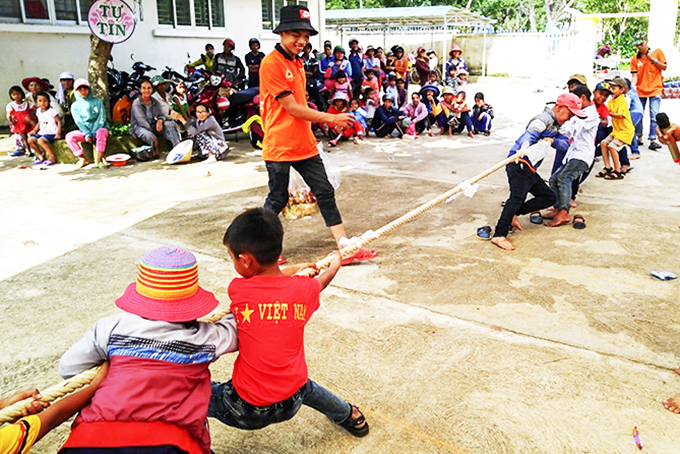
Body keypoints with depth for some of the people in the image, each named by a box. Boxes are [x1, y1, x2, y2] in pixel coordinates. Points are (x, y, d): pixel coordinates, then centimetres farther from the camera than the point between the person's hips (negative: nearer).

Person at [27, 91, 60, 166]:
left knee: (40, 140, -29)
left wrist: (58, 133, -19)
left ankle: (52, 157, -18)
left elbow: (59, 122, -11)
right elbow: (39, 123, 22)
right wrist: (34, 130, 9)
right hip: (42, 132, 8)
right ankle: (40, 155, 12)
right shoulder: (38, 111, 10)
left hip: (51, 133, -8)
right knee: (30, 140, -1)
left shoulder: (52, 111, -11)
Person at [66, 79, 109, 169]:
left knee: (101, 133, -39)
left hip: (99, 128, -3)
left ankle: (98, 159, -34)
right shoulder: (75, 106, 7)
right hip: (85, 130, 3)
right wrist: (87, 134, -19)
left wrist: (93, 133, -18)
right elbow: (79, 122, -2)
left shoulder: (97, 101, 2)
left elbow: (101, 118, -6)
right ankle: (82, 159, -14)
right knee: (69, 136, -21)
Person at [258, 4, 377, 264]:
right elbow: (292, 108, -18)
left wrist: (325, 120, 11)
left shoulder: (297, 63, 13)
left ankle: (345, 247, 11)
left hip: (304, 143, 8)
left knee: (325, 193, 6)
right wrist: (330, 118, -13)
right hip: (279, 146, -8)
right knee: (278, 199, 4)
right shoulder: (271, 64, -15)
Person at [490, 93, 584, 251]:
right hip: (520, 163, -10)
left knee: (549, 198, 11)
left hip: (530, 168, 10)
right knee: (518, 196, -26)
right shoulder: (545, 118, -6)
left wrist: (552, 141, -10)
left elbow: (565, 144, 12)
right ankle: (499, 235, -32)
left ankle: (513, 213, 4)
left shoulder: (555, 125, 25)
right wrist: (523, 152, -41)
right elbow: (528, 136, -22)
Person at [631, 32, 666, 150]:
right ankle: (639, 138, 20)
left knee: (654, 116, -7)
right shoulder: (635, 59, 2)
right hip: (640, 90, 2)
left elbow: (664, 67, 2)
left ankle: (653, 140, -8)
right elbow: (634, 75, -3)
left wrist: (653, 58, -9)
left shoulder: (657, 52, 1)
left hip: (655, 89, -2)